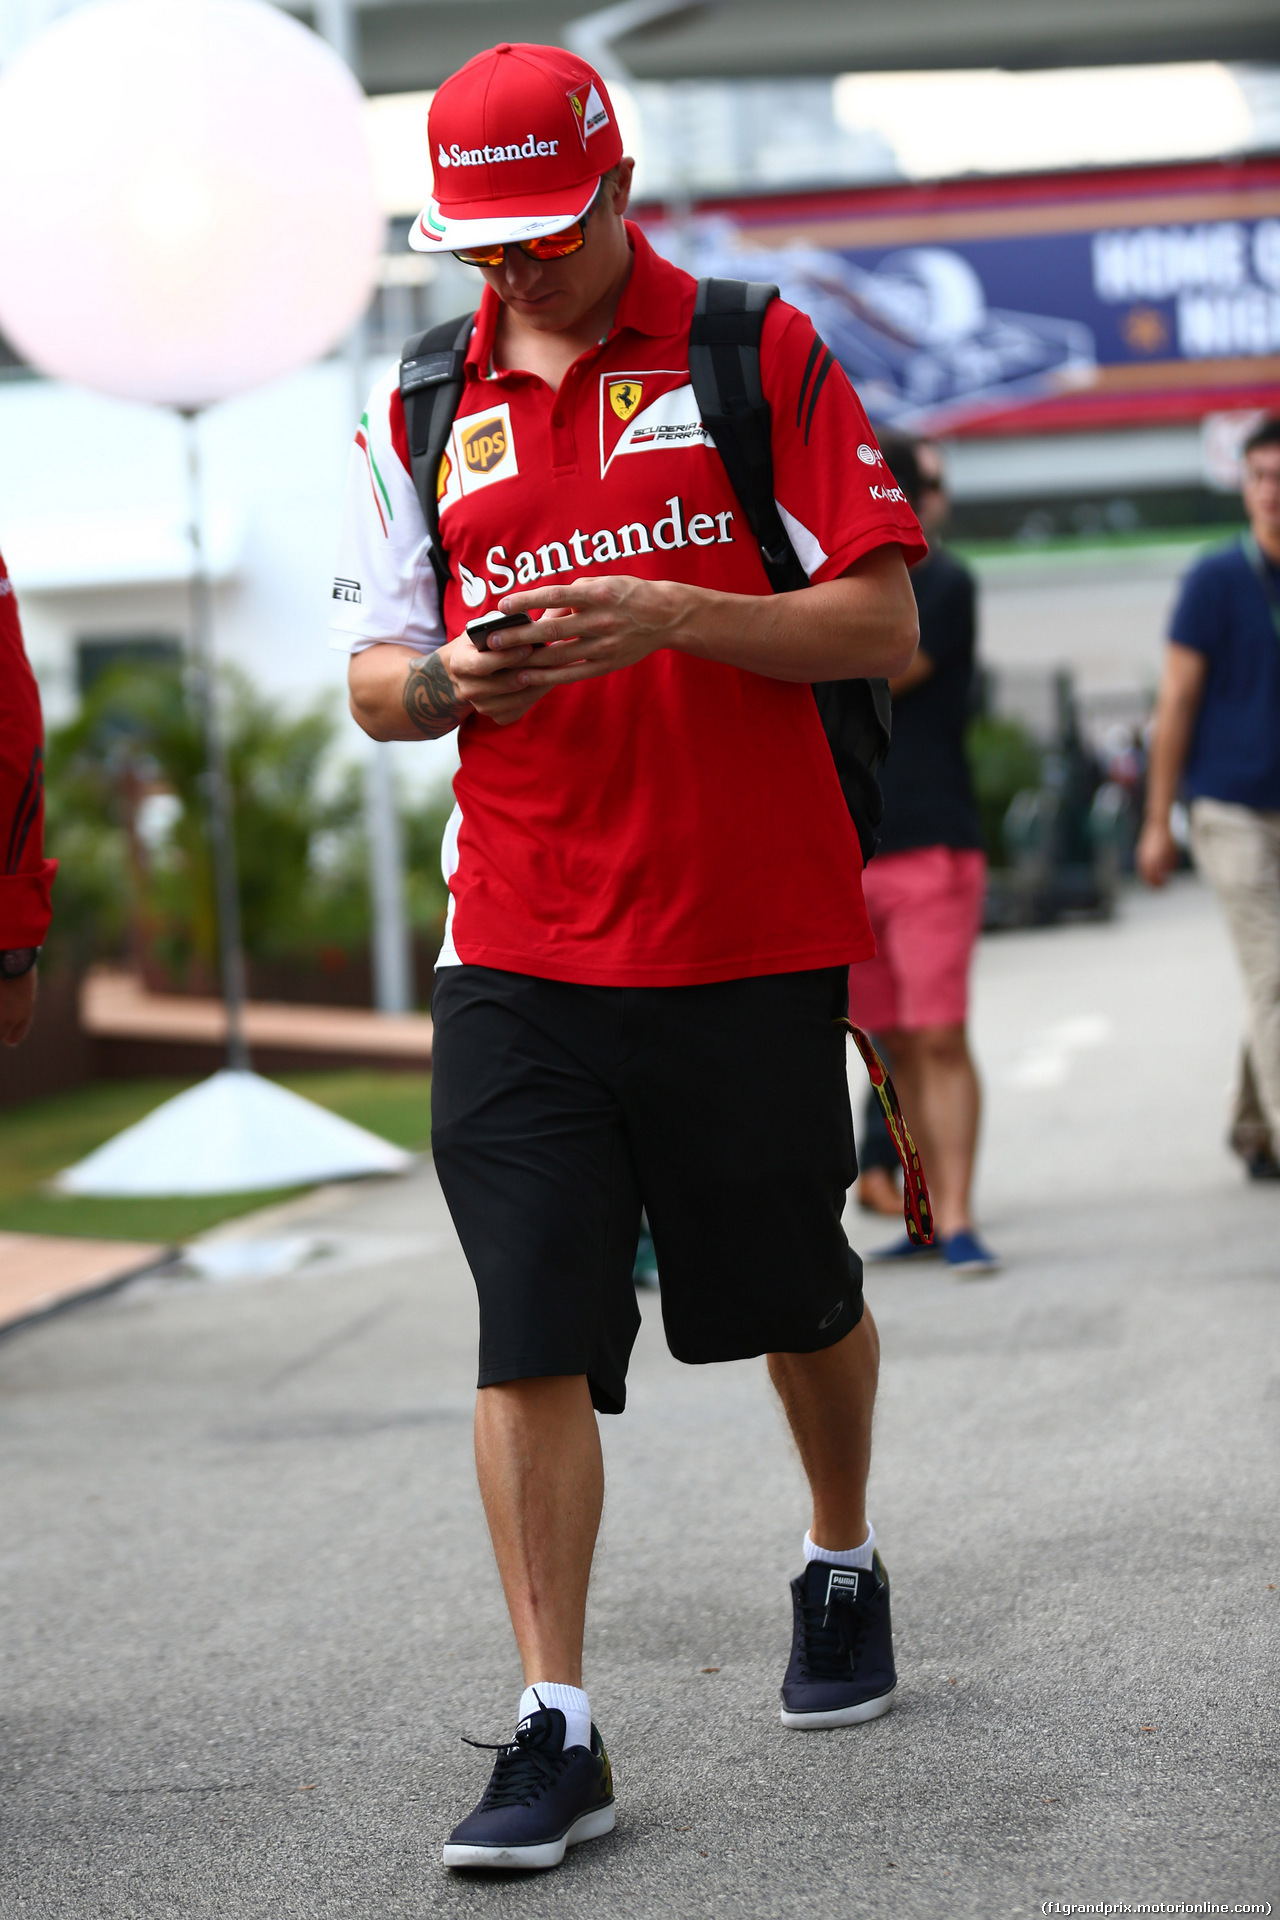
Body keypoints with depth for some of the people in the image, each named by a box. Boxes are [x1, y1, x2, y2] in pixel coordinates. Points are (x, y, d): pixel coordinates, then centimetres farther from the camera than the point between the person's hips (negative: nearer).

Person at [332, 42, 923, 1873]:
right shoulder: (420, 411, 10)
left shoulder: (760, 354, 0)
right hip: (517, 949, 2)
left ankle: (843, 1569, 41)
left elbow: (881, 627, -5)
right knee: (530, 1340, -7)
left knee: (800, 1304, 13)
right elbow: (376, 681, 11)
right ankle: (555, 1730, -2)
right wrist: (451, 679, -13)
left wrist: (671, 615, -20)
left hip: (755, 937, -1)